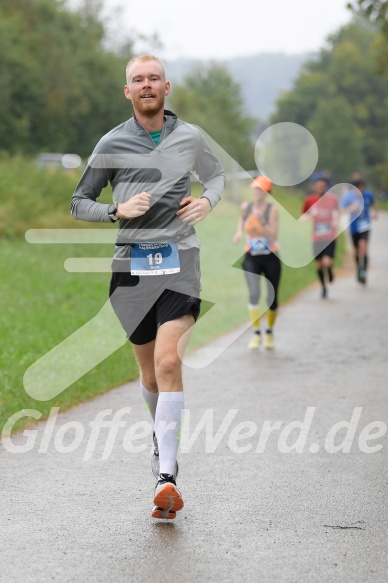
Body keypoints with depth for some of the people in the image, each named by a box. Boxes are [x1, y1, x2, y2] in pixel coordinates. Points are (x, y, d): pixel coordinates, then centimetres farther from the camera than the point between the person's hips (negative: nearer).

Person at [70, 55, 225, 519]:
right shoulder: (112, 144, 3)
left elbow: (216, 174, 26)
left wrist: (207, 200, 4)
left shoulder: (190, 137, 7)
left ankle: (166, 477, -22)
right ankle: (162, 436, 39)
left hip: (179, 259, -1)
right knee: (150, 374, 9)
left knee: (169, 363, -18)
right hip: (132, 264, 1)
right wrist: (117, 210, -10)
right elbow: (79, 203, 9)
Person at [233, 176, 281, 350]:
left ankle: (269, 332, 30)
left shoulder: (272, 209, -9)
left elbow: (273, 236, -16)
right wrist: (239, 231, 7)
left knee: (272, 299, 6)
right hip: (252, 257, 1)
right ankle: (256, 334, -10)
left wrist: (262, 222, -30)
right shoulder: (246, 207, 0)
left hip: (271, 257, -1)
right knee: (254, 294, -19)